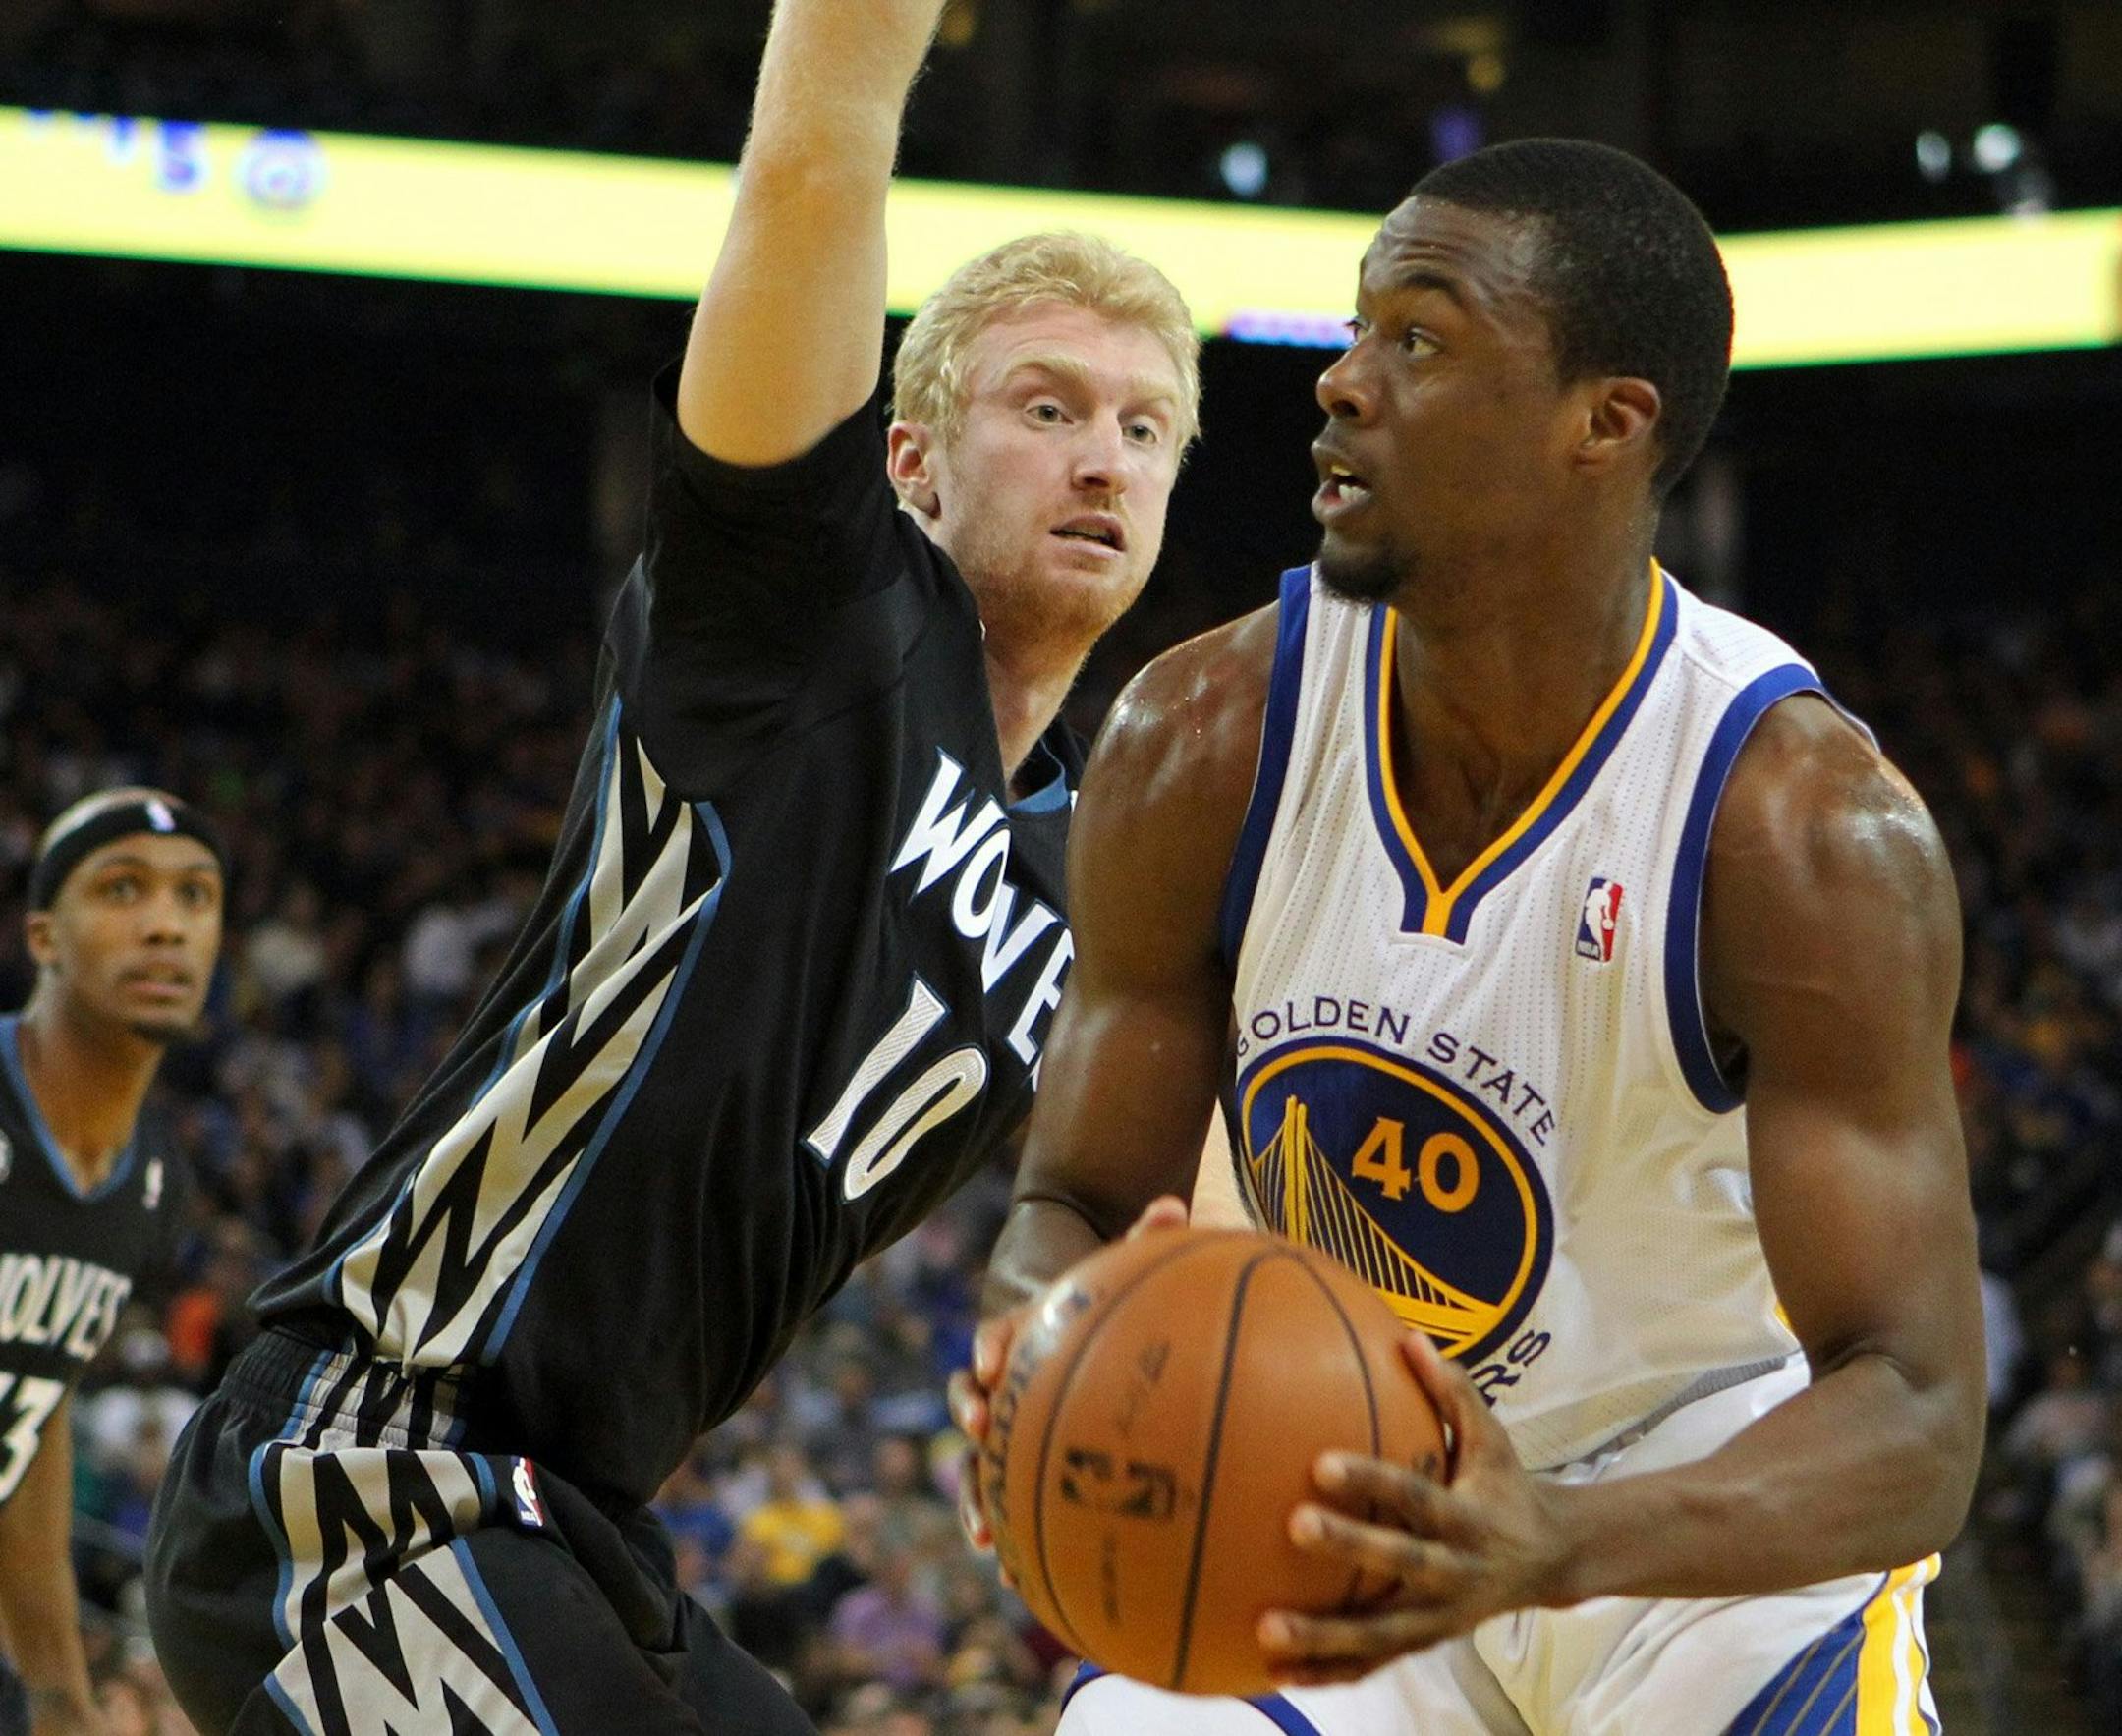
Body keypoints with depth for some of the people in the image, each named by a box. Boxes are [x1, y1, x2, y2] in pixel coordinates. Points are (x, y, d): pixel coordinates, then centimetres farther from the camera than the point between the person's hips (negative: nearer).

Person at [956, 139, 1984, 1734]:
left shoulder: (1808, 825, -27)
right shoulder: (1205, 743, -16)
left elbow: (1916, 1425, -30)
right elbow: (1079, 1204, -7)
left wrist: (1561, 1544, -49)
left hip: (1733, 1528, -3)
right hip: (1345, 1508, 3)